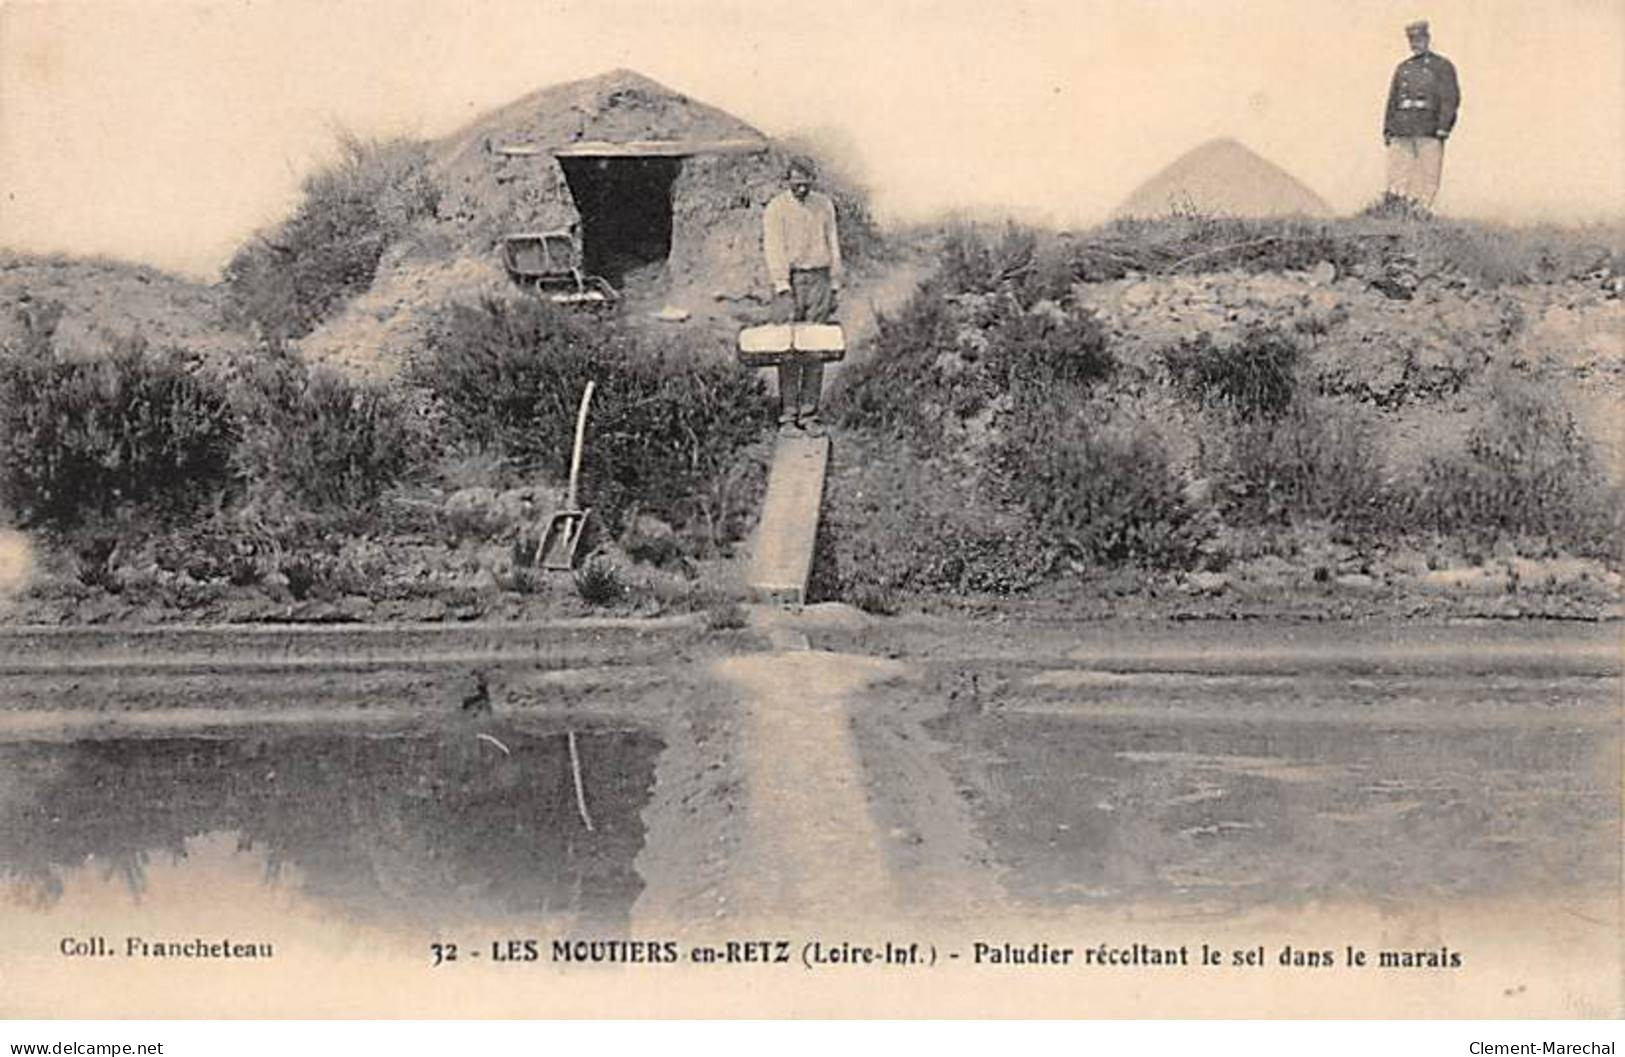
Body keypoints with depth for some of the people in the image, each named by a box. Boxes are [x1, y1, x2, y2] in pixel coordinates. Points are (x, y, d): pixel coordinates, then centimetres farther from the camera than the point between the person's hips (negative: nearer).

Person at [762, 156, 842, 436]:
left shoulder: (824, 205, 10)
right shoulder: (776, 208, -3)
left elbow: (833, 246, 15)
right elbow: (774, 250, -11)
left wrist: (835, 287, 10)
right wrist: (783, 291, -21)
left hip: (819, 279, 3)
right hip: (790, 280, -3)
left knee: (816, 351, 1)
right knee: (789, 352, -4)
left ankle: (809, 415, 6)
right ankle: (787, 416, 1)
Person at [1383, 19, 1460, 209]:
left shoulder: (1442, 66, 6)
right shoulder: (1403, 68, 21)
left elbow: (1451, 98, -1)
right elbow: (1392, 100, 20)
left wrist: (1442, 128, -12)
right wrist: (1387, 129, 10)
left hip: (1428, 133, -4)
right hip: (1401, 132, 4)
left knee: (1426, 181, -6)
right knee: (1397, 183, -3)